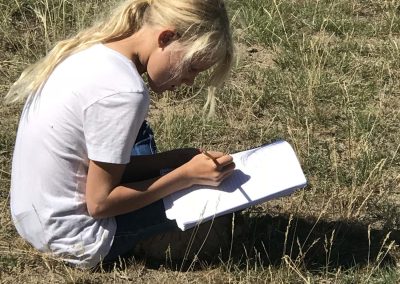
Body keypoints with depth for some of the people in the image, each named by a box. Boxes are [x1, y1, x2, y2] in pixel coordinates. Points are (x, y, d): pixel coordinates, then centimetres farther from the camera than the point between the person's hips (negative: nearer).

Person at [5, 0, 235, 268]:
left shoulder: (92, 50, 0)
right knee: (211, 193, -3)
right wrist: (188, 174, -15)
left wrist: (179, 158, -3)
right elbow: (100, 203, -20)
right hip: (75, 240, -9)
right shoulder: (124, 91, -27)